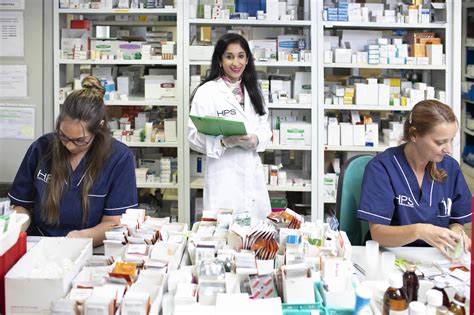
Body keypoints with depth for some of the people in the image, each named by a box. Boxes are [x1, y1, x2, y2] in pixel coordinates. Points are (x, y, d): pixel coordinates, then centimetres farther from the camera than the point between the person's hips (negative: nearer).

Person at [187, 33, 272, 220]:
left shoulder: (252, 92, 14)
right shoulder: (206, 92, -5)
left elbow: (265, 128, 15)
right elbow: (194, 136, -8)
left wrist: (256, 140, -7)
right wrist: (224, 142, -23)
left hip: (253, 174, 5)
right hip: (223, 177, -5)